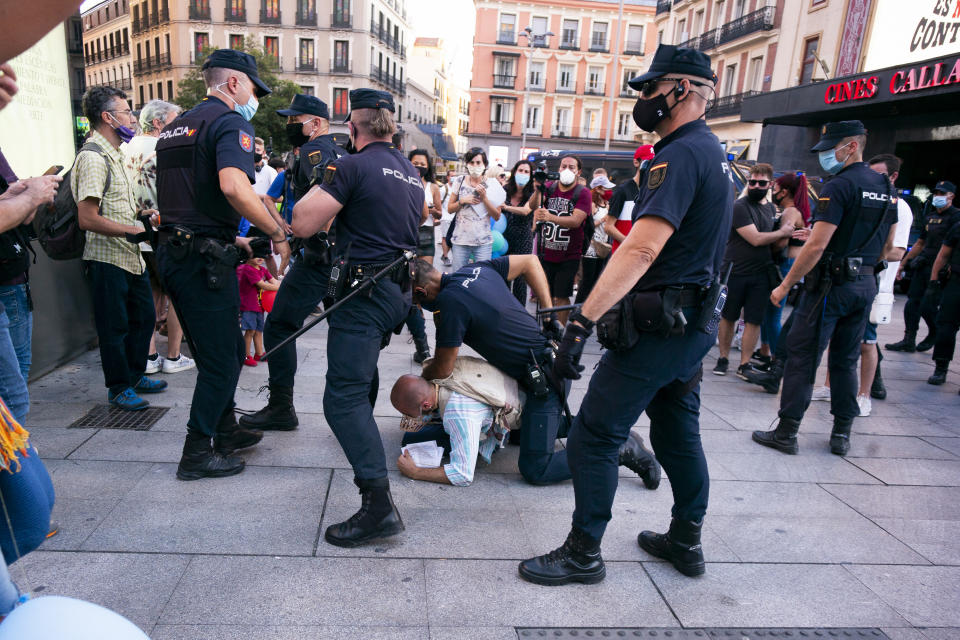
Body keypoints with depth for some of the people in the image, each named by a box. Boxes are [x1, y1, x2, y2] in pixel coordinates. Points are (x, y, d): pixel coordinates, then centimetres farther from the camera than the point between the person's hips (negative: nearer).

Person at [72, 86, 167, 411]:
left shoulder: (113, 154, 17)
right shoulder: (92, 157, -16)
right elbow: (88, 219, -23)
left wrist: (140, 213, 12)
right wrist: (133, 230, -21)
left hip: (132, 256, 10)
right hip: (108, 258, -10)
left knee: (143, 317, 17)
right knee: (114, 325, 2)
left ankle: (135, 375, 32)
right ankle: (119, 388, 15)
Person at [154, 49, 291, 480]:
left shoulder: (175, 126, 20)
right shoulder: (230, 121, -9)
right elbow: (233, 186, -28)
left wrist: (232, 240, 24)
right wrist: (277, 233, -16)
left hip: (172, 252, 9)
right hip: (204, 261, -9)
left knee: (226, 349, 21)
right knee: (221, 361, 2)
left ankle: (225, 432, 34)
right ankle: (197, 454, 13)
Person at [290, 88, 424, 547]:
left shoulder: (355, 166, -13)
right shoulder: (410, 170, 13)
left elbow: (302, 224, -16)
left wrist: (323, 183, 2)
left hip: (366, 293, -9)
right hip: (400, 290, 9)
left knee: (343, 397, -13)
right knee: (363, 368, 32)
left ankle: (379, 504, -21)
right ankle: (363, 435, 54)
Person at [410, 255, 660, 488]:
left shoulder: (449, 301, -20)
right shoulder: (477, 269, 6)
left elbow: (443, 370, -12)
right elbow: (530, 261, 17)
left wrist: (426, 370, 13)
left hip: (545, 376, -10)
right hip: (550, 353, 10)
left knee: (534, 470, -5)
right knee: (521, 427, 29)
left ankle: (624, 450, 1)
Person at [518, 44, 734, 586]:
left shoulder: (681, 155, -17)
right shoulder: (714, 153, 15)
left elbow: (641, 248, -29)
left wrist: (583, 321, -32)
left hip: (660, 325, -10)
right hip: (695, 322, 10)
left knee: (594, 437, -2)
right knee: (679, 433, 20)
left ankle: (583, 553, 11)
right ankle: (687, 541, 34)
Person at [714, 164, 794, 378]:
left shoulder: (772, 209, 14)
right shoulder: (740, 207, -8)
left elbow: (776, 244, 21)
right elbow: (756, 239, -16)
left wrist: (785, 240, -2)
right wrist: (783, 232, -3)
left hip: (761, 275, 5)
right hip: (735, 272, -5)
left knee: (753, 321, 4)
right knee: (728, 317, 6)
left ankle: (744, 364, 12)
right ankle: (723, 359, 19)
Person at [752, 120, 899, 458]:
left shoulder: (839, 187, -14)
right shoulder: (886, 188, 13)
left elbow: (816, 246, -20)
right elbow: (887, 246, 18)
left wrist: (785, 285, -14)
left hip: (831, 285, -8)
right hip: (865, 286, 8)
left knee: (801, 358, -3)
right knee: (846, 360, 14)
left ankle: (786, 433, 1)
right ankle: (842, 434, 19)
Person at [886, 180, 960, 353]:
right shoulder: (930, 217, 19)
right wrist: (903, 263, 24)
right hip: (923, 266, 7)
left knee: (927, 306, -8)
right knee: (912, 303, 2)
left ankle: (935, 335, 19)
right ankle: (909, 341, 6)